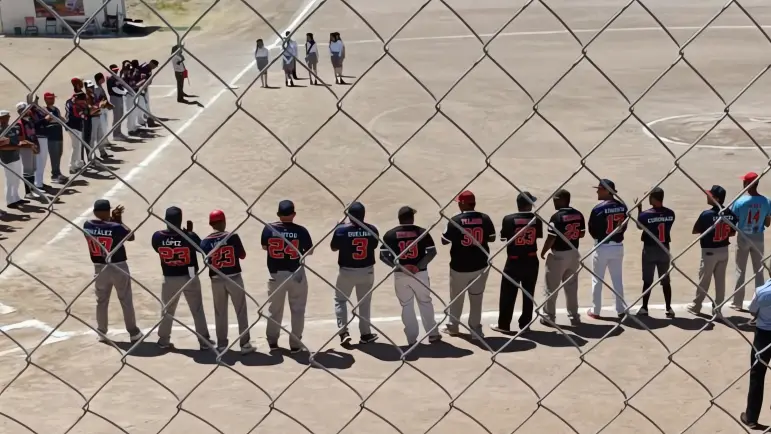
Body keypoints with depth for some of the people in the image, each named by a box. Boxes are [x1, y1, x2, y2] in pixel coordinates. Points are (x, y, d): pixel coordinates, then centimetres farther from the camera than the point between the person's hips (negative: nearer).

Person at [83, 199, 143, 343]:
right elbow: (131, 236, -3)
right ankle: (133, 333, 15)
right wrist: (120, 221, 3)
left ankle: (102, 333, 23)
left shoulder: (87, 226, -8)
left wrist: (112, 219, 10)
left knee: (101, 301, 17)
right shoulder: (116, 227, -20)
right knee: (126, 300, 9)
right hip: (118, 268, -3)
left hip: (100, 268, 3)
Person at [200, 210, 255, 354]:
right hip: (234, 277, -2)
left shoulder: (206, 241, -4)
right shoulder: (233, 237, -9)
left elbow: (205, 261, -1)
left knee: (220, 313, 12)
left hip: (217, 280, 2)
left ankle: (222, 345, 15)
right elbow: (243, 255, -1)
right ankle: (245, 344, 6)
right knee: (241, 311, 6)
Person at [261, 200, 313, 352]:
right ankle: (295, 344, 11)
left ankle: (272, 341, 25)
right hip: (296, 274, -2)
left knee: (274, 309, 17)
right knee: (297, 310, 10)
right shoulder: (301, 231, -13)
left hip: (276, 274, 2)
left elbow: (264, 247, 9)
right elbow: (309, 251, -3)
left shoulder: (269, 229, -8)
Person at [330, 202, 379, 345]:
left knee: (340, 300, 15)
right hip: (366, 271, 2)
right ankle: (365, 334, 23)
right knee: (364, 302, 17)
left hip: (347, 271, -2)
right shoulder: (372, 230, -9)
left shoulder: (341, 230, -16)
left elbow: (333, 248, -2)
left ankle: (343, 332, 3)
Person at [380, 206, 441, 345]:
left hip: (400, 275, 0)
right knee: (425, 303, 15)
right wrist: (419, 266, -12)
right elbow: (432, 252, -9)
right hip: (420, 273, 0)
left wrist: (399, 266, -11)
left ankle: (412, 338, 11)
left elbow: (383, 255, -8)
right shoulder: (422, 232, -2)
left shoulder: (390, 234, -1)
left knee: (406, 306, 10)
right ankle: (432, 334, 20)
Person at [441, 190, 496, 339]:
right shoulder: (484, 218, -6)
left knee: (456, 297, 16)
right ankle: (475, 328, 12)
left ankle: (453, 326, 28)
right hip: (480, 265, 2)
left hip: (460, 266, -2)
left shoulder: (455, 220, -14)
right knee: (476, 298, 12)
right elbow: (491, 238, 4)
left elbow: (444, 241, -7)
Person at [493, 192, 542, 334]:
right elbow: (539, 236, 6)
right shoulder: (536, 219, -7)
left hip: (514, 262, -2)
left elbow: (503, 238, -3)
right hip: (531, 261, 2)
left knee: (508, 294, 7)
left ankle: (504, 325, 11)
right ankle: (525, 324, 18)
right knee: (528, 294, 13)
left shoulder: (509, 219, -13)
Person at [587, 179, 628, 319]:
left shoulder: (598, 209, -17)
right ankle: (621, 310, 16)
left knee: (597, 280, 8)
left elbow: (592, 230, -8)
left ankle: (595, 311, 13)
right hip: (618, 247, 4)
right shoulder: (622, 207, -1)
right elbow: (624, 227, 6)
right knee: (618, 279, 14)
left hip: (602, 247, -4)